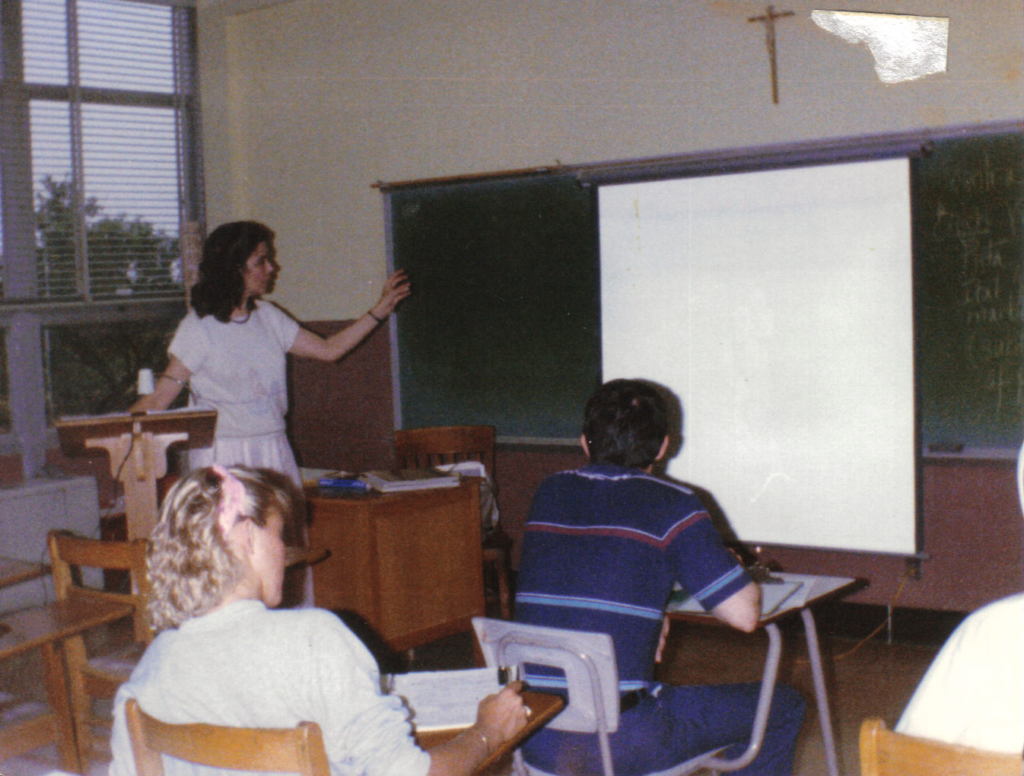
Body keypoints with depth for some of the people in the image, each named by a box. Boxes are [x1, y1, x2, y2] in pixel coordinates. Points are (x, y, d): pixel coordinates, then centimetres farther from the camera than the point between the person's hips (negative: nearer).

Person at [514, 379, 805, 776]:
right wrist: (740, 573, 13)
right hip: (622, 740, -6)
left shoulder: (549, 493, 8)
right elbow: (744, 614, -8)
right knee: (782, 706, 14)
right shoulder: (672, 505, -7)